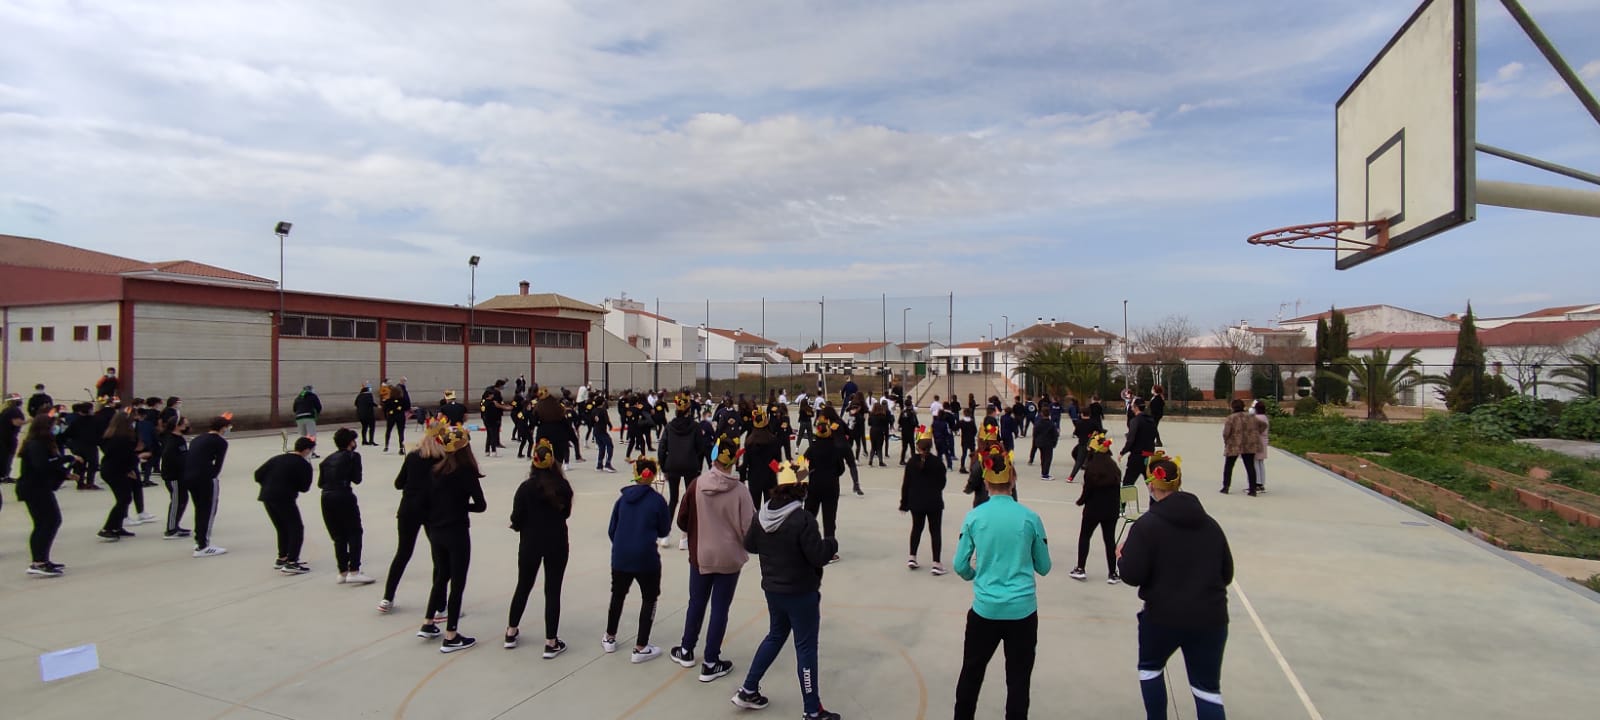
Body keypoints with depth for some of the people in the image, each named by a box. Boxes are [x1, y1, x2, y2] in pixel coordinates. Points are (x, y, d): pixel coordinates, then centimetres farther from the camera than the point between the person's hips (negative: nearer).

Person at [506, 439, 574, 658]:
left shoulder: (526, 487, -13)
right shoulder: (563, 486, -10)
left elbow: (516, 520, -9)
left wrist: (520, 525, 13)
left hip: (530, 543, 1)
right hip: (557, 543, 0)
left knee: (523, 586, 19)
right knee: (553, 591, 6)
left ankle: (511, 633, 34)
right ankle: (551, 643, 9)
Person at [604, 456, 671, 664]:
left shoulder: (623, 498, 0)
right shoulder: (657, 500, -11)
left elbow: (611, 530, 5)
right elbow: (664, 531, -2)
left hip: (620, 558, 4)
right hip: (646, 560, -4)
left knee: (617, 595, 24)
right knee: (649, 599, 14)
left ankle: (609, 638, 39)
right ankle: (640, 648, 14)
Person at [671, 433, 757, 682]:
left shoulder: (696, 485, -13)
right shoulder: (740, 493, -19)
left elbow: (682, 520, -4)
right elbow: (748, 529, -17)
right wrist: (744, 544, 5)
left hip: (700, 556, 3)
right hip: (729, 558, -3)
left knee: (696, 602, 22)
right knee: (720, 608, 9)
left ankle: (686, 650, 39)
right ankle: (710, 663, 18)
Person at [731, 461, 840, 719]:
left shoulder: (762, 515, -4)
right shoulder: (803, 520, -25)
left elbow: (750, 545, 8)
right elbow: (819, 556, -23)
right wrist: (831, 545, -4)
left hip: (772, 589, 7)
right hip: (801, 593, -7)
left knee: (775, 635, 26)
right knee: (806, 647, 6)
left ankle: (748, 690, 33)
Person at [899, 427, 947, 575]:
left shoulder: (911, 462, -5)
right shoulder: (938, 463, -10)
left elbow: (906, 484, -2)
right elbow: (942, 483, -1)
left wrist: (904, 503, 7)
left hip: (916, 502, 2)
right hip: (934, 503, -2)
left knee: (916, 528, 19)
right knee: (935, 531, 4)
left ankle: (912, 557, 19)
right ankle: (936, 563, 1)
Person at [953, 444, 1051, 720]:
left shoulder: (974, 517, -6)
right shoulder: (1030, 518, -6)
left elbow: (960, 567, -2)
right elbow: (1043, 567, 4)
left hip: (985, 608, 1)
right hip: (1022, 610, -1)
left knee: (971, 673, 19)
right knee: (1018, 681, 11)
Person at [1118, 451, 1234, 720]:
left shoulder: (1147, 525, -11)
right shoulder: (1209, 523, 6)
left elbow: (1132, 576, -16)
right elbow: (1227, 574, 13)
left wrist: (1121, 557, 5)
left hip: (1163, 616, -4)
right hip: (1210, 618, 4)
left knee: (1150, 668, 23)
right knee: (1208, 688, 11)